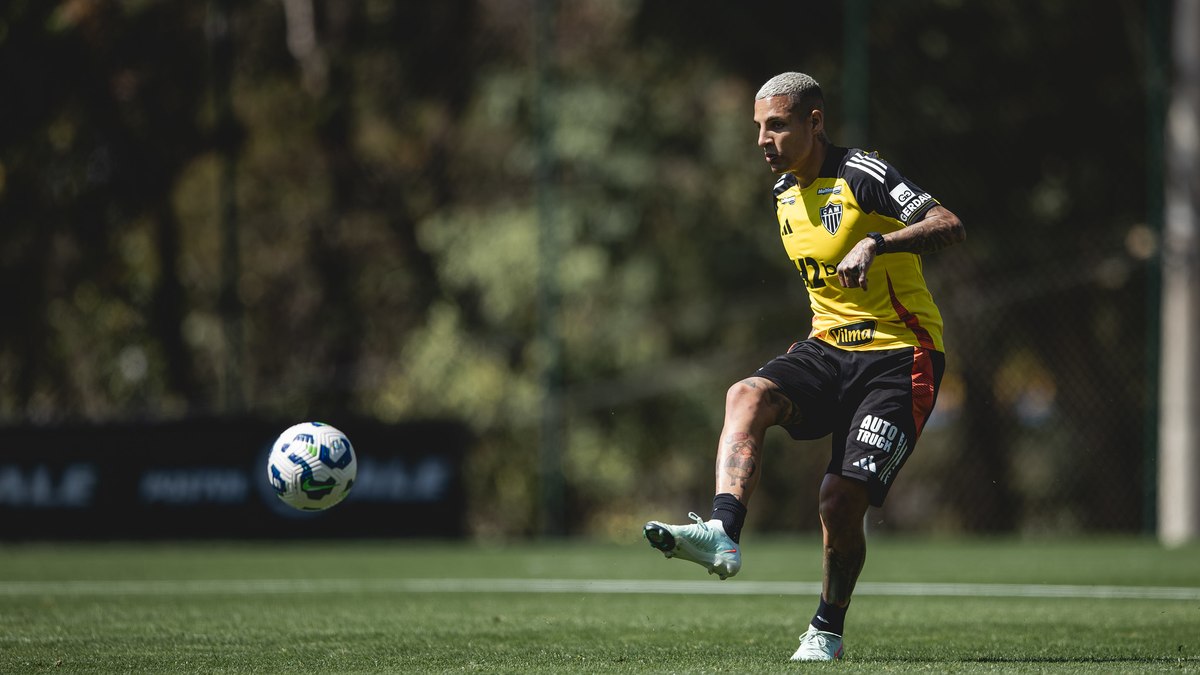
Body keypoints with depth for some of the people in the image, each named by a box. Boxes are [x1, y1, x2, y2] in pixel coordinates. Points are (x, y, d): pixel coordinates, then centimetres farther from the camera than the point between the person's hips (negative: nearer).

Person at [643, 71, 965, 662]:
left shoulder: (861, 176, -12)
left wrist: (876, 242, -36)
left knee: (841, 501, -15)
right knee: (747, 394, -25)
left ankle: (827, 630, 10)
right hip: (830, 348, 7)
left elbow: (951, 227, -24)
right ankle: (722, 533, -43)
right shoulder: (785, 194, 12)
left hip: (899, 357, -7)